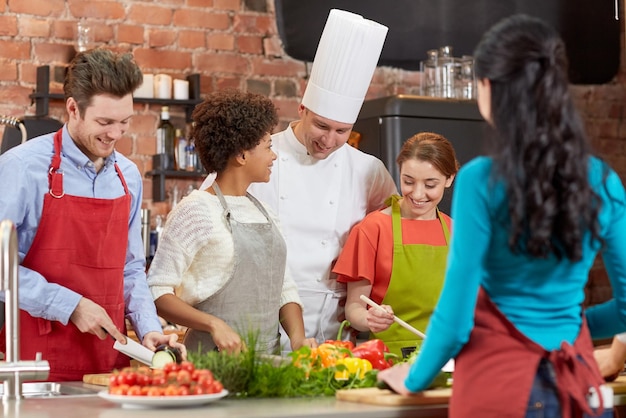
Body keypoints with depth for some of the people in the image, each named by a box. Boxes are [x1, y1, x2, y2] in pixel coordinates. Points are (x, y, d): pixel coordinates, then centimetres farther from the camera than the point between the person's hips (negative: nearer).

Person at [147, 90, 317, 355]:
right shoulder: (196, 211, -7)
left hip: (268, 359, 6)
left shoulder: (261, 211, 16)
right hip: (215, 361, -6)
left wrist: (298, 338, -1)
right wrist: (214, 324, -21)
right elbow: (157, 293, -9)